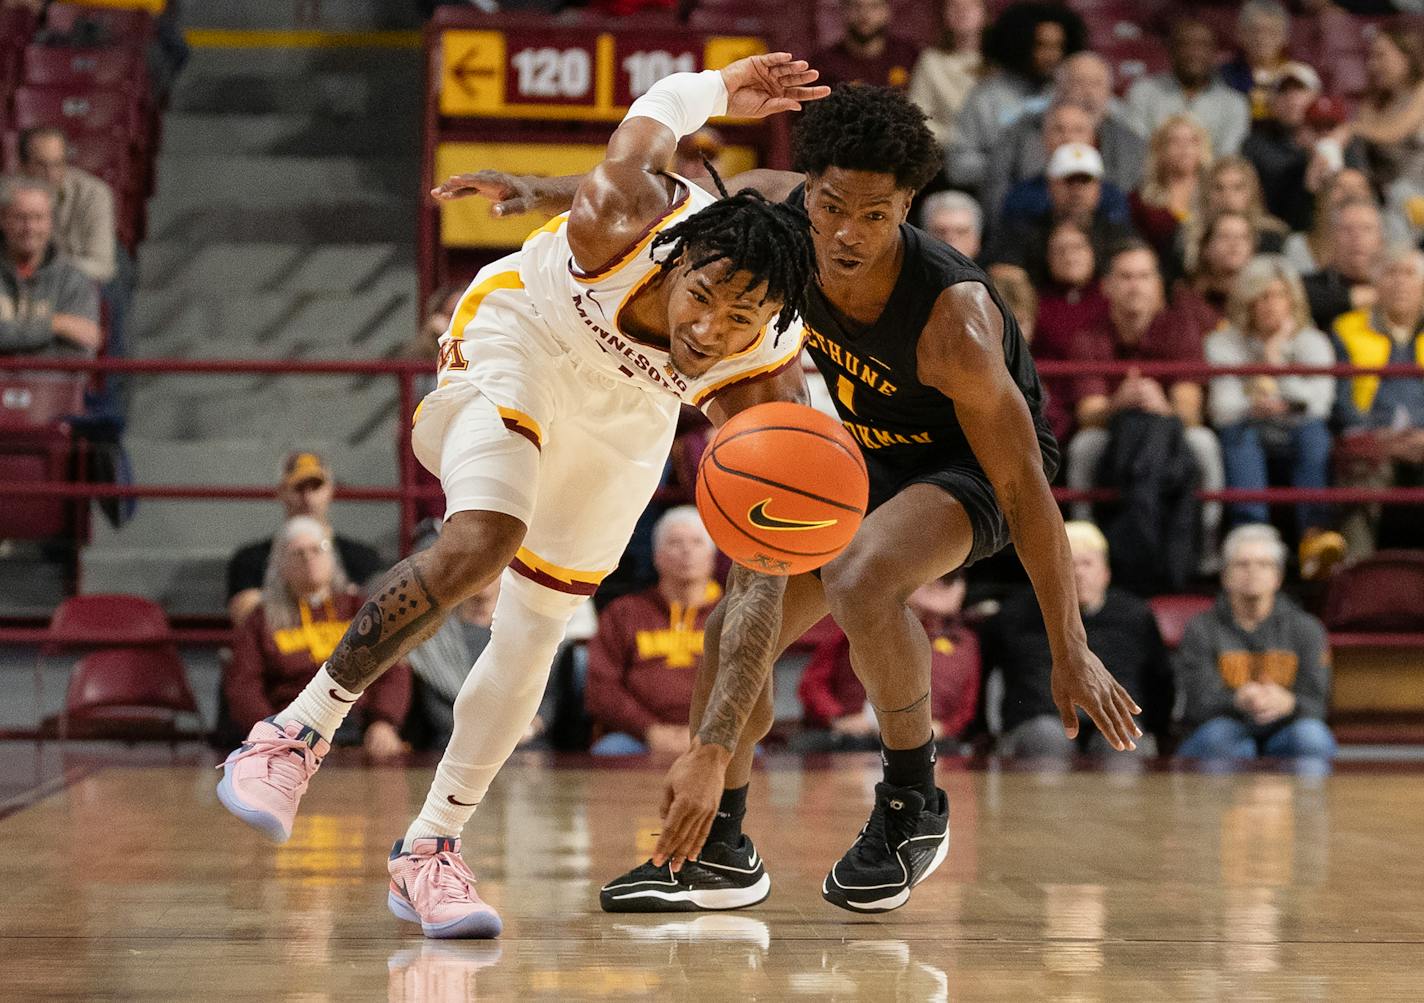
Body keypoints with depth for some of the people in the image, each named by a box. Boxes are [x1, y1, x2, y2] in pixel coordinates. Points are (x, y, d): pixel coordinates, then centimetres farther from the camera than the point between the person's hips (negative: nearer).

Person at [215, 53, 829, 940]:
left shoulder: (769, 391, -34)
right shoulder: (626, 222, -41)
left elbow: (761, 574, -35)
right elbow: (654, 116, -19)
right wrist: (718, 90, 0)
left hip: (629, 412, 3)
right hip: (522, 340, -3)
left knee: (535, 634, 3)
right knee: (478, 547, -28)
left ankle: (430, 850, 19)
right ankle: (301, 732, -12)